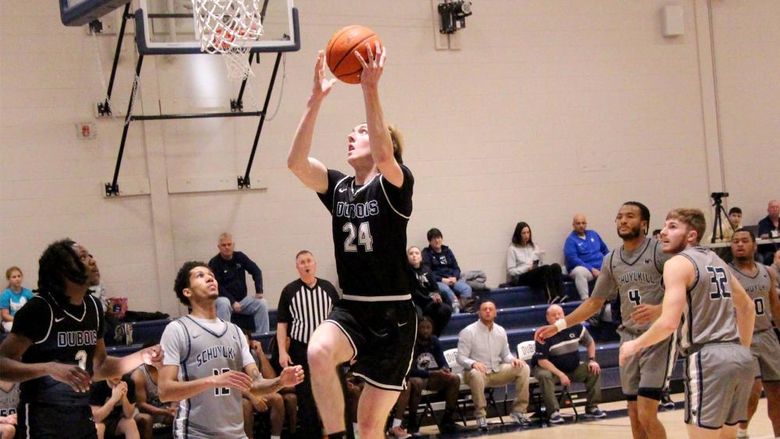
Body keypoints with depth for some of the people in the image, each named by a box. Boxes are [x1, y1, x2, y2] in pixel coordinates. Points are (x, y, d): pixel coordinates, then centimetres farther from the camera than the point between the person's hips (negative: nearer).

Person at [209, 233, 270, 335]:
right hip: (225, 298, -5)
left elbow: (256, 271, 4)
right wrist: (232, 302, -23)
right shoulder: (214, 263, -10)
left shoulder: (240, 257, 5)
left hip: (242, 299, 5)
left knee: (261, 303, -17)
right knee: (223, 304, -38)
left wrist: (259, 291, -10)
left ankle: (262, 335, -15)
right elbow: (217, 287, -15)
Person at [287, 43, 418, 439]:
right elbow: (296, 162, -10)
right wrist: (316, 100, -18)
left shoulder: (395, 184, -7)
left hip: (393, 313, -3)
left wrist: (370, 88, -35)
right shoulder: (337, 187, 6)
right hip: (350, 308, 3)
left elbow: (384, 155, -30)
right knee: (318, 352, -33)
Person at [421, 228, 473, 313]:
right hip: (436, 281, -5)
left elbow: (456, 268, 17)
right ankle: (456, 308, -47)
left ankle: (460, 309, -38)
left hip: (452, 279, 5)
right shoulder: (426, 253, 5)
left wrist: (454, 278, -5)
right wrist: (442, 279, -16)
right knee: (446, 289, -39)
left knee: (467, 288, -26)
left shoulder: (447, 251, 19)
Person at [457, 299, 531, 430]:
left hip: (498, 372, 5)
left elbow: (506, 354, 14)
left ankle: (518, 410, -11)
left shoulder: (501, 331, 8)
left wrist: (513, 359, -10)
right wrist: (473, 363, -32)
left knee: (523, 368, -14)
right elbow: (461, 358, -11)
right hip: (477, 371, -5)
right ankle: (480, 415, -29)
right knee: (476, 374, -41)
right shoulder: (468, 332, -8)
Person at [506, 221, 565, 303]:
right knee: (546, 268, -33)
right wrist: (528, 268, -14)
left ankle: (560, 296, -44)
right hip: (520, 279, -5)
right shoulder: (512, 249, 7)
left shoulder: (534, 247, 24)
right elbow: (511, 271, -2)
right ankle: (552, 297, -47)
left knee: (556, 266, -27)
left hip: (537, 276, 5)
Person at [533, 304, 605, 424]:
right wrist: (560, 375, -28)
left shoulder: (575, 327, -7)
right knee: (544, 376, -36)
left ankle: (592, 407, -2)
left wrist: (592, 360, -2)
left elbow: (590, 342, 12)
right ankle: (554, 412, -33)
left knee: (594, 371, -10)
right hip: (550, 369, -5)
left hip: (573, 369, 5)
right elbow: (542, 360, -21)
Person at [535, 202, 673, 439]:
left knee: (647, 416, -14)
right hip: (630, 339, 6)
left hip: (659, 338, -6)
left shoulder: (660, 251, -10)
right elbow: (595, 302, 18)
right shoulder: (611, 260, 10)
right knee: (635, 417, 7)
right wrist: (559, 325, 12)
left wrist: (659, 310, -32)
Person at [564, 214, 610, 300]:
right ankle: (585, 300, -42)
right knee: (579, 271, -40)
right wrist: (591, 269, -18)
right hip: (584, 268, -5)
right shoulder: (571, 240, 0)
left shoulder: (593, 234, 19)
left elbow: (605, 249, 27)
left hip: (601, 267, 5)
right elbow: (573, 259, -12)